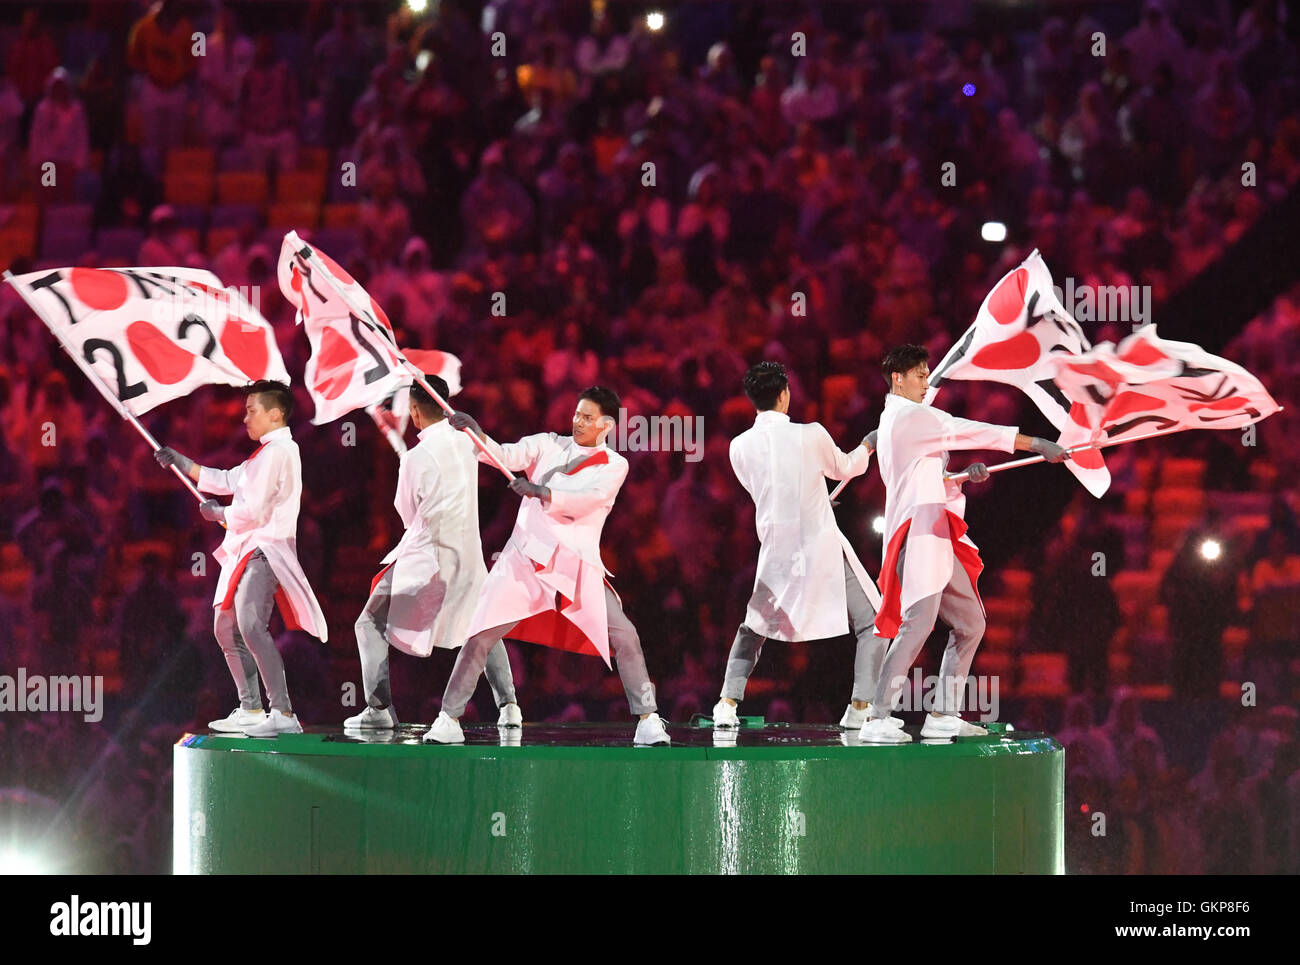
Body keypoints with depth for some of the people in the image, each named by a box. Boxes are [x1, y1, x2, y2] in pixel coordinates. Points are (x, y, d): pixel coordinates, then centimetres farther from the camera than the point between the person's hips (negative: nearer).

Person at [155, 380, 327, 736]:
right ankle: (250, 710, 26)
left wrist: (218, 513, -2)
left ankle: (283, 713, -33)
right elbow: (227, 481, 28)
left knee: (250, 626, -26)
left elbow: (255, 510, -19)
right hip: (245, 549, 11)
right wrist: (180, 463, 23)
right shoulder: (267, 452, 20)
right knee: (226, 629, 18)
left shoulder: (278, 452, -13)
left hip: (265, 550, -11)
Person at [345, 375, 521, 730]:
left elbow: (407, 511, -3)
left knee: (371, 624, 3)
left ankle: (379, 707, -7)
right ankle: (508, 704, 15)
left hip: (427, 555, -6)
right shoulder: (464, 441, 1)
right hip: (469, 552, 6)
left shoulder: (417, 457, -15)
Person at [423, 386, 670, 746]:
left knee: (625, 637, -9)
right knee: (481, 638, -9)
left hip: (579, 566, 0)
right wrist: (476, 433, -25)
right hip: (527, 558, 0)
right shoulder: (548, 446, 10)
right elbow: (506, 456, -6)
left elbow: (585, 500, -14)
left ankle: (647, 721, 3)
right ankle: (447, 720, 0)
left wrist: (540, 492, -29)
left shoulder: (614, 465, 4)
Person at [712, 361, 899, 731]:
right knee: (871, 624, 8)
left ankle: (727, 704, 11)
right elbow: (843, 468, 8)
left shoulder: (740, 447, -2)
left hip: (776, 551, 4)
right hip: (822, 547, -4)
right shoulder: (811, 436, -11)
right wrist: (867, 447, 31)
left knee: (754, 627, 23)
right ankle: (860, 708, -4)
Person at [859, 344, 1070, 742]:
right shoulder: (911, 417, -8)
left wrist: (964, 474, 9)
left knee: (970, 623, 14)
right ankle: (876, 721, -25)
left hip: (936, 538, 11)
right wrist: (1037, 444, -12)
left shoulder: (894, 421, 23)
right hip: (920, 531, -11)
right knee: (918, 623, -21)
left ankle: (943, 715, 14)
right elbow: (971, 432, -12)